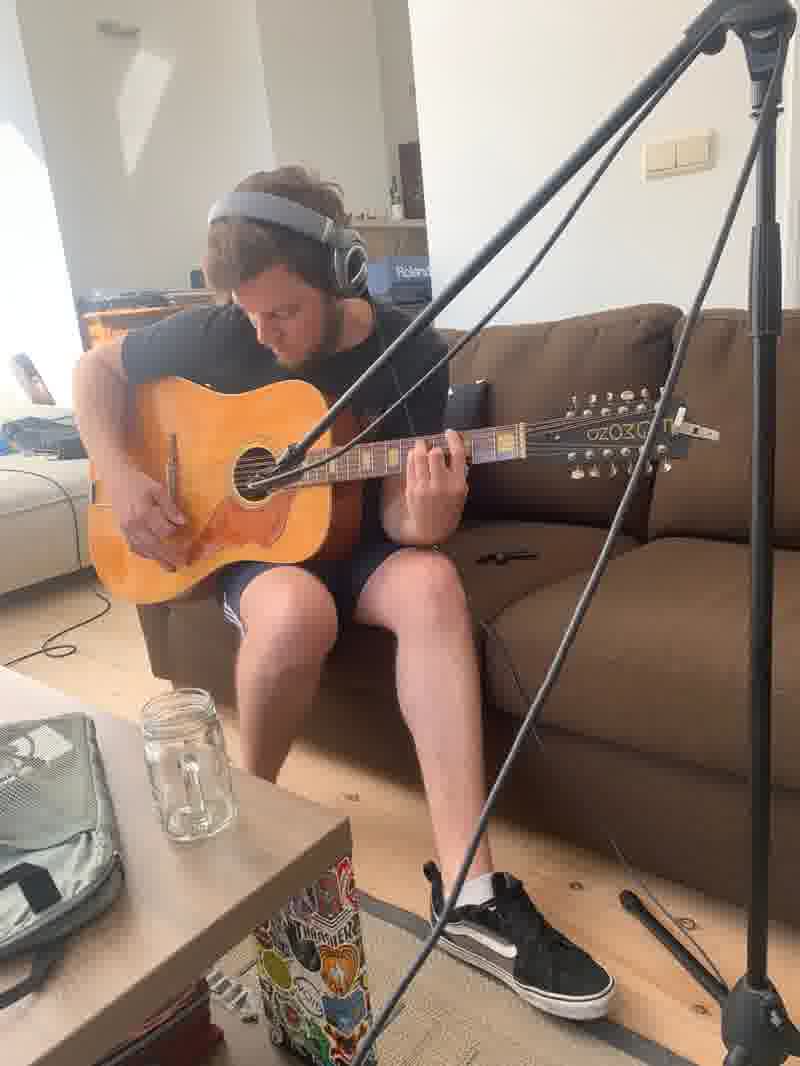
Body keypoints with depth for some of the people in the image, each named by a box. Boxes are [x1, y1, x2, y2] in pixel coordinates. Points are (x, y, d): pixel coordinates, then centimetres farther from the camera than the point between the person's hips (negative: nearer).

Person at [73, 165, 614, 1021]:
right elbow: (96, 367, 3)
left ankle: (467, 890, -34)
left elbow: (397, 508, -10)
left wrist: (425, 520, -35)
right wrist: (120, 479, -13)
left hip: (356, 541, 1)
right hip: (249, 543, -1)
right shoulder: (220, 334, -10)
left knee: (431, 582, -33)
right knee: (298, 611, -37)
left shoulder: (410, 352, -10)